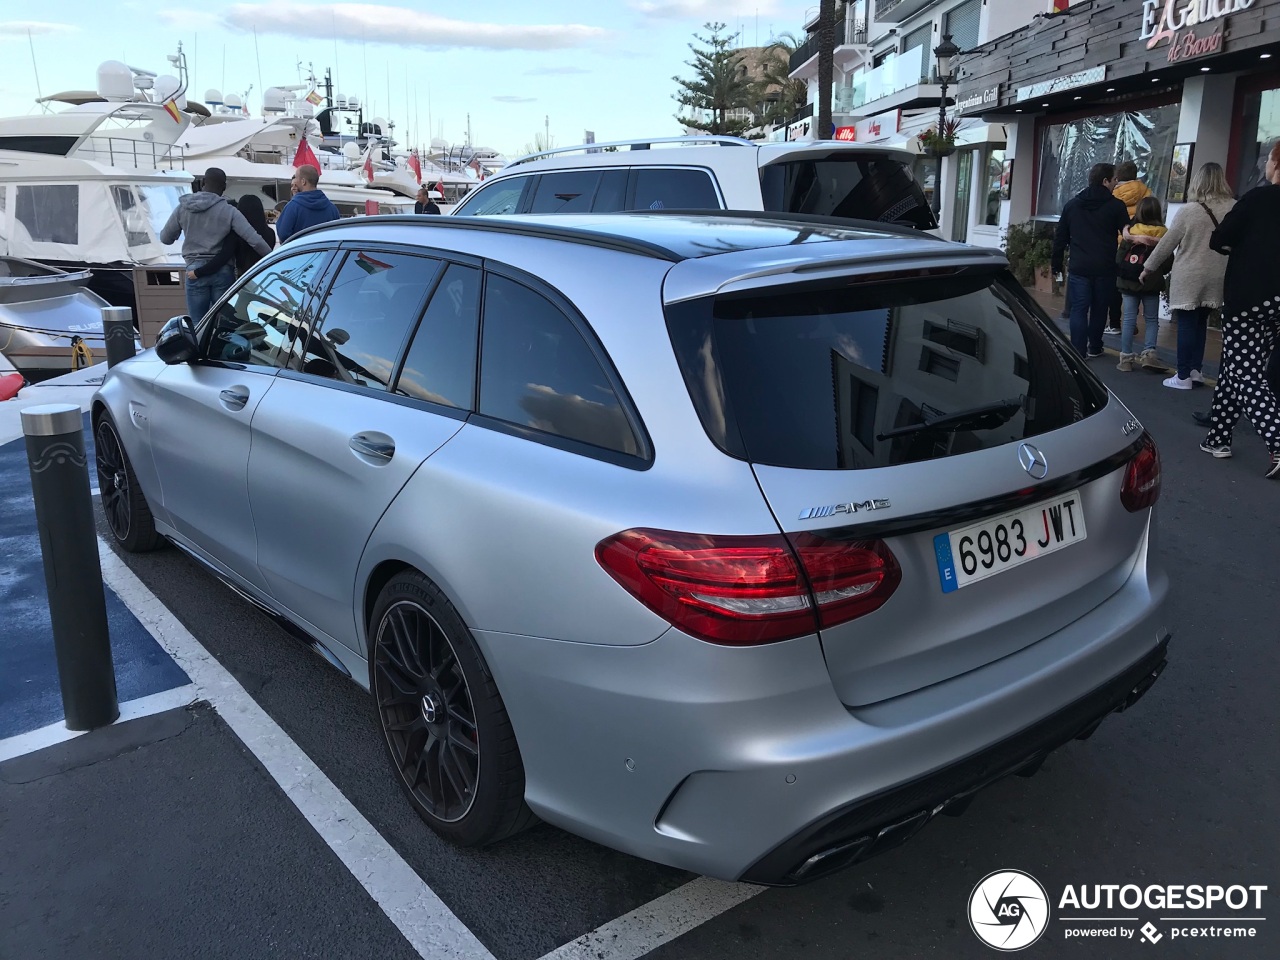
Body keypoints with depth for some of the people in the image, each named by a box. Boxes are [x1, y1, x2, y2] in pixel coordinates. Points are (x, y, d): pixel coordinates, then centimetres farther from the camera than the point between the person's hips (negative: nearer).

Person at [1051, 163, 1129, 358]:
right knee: (1099, 309, 13)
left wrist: (1057, 263, 17)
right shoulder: (1116, 206, -3)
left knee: (1079, 310, 0)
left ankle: (1078, 351, -7)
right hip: (1105, 269, -1)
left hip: (1079, 268, 1)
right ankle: (1094, 348, 23)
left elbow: (1060, 237, 11)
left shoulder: (1072, 204, 7)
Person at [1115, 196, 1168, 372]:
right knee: (1151, 319, 9)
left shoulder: (1130, 232, -3)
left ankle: (1126, 357, 3)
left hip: (1128, 282, 1)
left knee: (1129, 319, 4)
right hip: (1151, 283, -1)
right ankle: (1148, 353, -3)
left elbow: (1119, 258, -1)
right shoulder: (1163, 234, -6)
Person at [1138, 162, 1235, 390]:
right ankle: (1196, 369, 20)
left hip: (1189, 277, -4)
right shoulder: (1234, 208, -1)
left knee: (1187, 324, 0)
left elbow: (1167, 243, -4)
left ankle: (1183, 376, 3)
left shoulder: (1189, 210, -11)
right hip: (1216, 278, 4)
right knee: (1200, 322, 16)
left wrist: (1148, 267, 7)